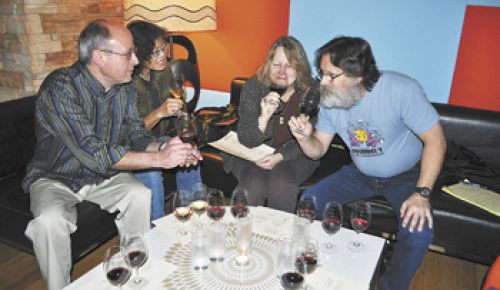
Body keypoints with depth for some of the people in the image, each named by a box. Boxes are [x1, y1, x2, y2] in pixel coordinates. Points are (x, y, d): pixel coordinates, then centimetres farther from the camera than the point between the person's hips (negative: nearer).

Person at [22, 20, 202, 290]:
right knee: (50, 220, -32)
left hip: (103, 175, 5)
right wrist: (159, 159, -34)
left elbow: (137, 136, -1)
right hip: (54, 179, -4)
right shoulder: (60, 86, -27)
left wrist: (163, 147, -24)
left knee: (141, 196, -20)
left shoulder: (125, 88, -6)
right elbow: (93, 153, -33)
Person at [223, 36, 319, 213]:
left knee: (281, 185, -29)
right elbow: (245, 140, -14)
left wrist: (280, 156, -19)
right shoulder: (254, 87, -9)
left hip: (293, 155, 0)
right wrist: (263, 118, -33)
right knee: (254, 186, -28)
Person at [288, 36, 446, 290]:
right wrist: (304, 138, -28)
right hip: (360, 174, 5)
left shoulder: (401, 90, -27)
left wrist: (422, 193, -27)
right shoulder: (329, 100, -11)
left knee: (419, 233, -28)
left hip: (405, 176, -4)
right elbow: (318, 150, -5)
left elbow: (435, 140, -22)